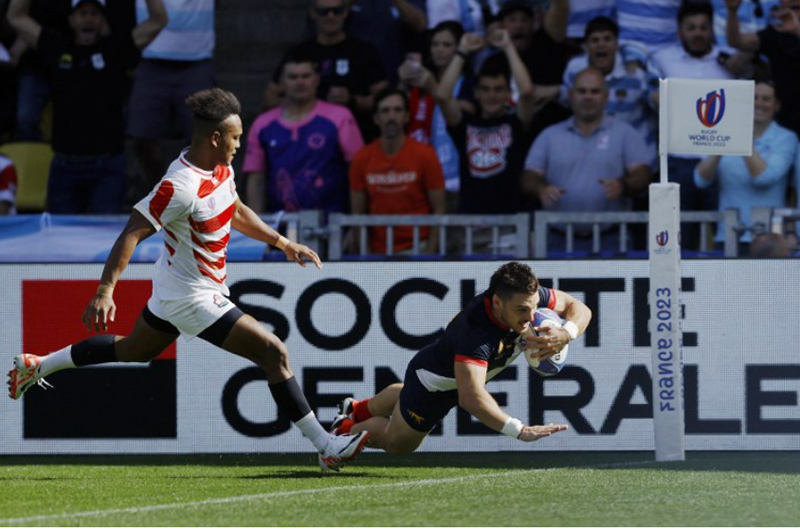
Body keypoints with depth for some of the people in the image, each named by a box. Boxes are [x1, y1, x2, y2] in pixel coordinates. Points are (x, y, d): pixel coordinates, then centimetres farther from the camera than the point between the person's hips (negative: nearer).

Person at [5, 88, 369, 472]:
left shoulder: (221, 169, 0)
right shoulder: (180, 187, -29)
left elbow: (236, 213, 20)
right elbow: (132, 233, -29)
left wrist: (284, 244, 18)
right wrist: (105, 291, -35)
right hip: (192, 299, -10)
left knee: (133, 351, 29)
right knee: (274, 353, -12)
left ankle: (36, 366, 42)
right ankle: (326, 448, -7)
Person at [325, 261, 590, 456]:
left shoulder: (529, 296, -31)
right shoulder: (475, 332, -51)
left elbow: (579, 308, -15)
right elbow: (471, 397, -60)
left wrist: (565, 335, -39)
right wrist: (519, 430, -69)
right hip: (433, 382, -8)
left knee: (407, 395, 39)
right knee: (396, 443, 18)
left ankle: (358, 409, 66)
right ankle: (347, 430, 46)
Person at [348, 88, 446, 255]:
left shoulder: (424, 155, -3)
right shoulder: (362, 159, 3)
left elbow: (438, 210, -1)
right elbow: (357, 214, 7)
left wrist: (430, 254, -10)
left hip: (416, 248, -2)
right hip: (378, 252, 2)